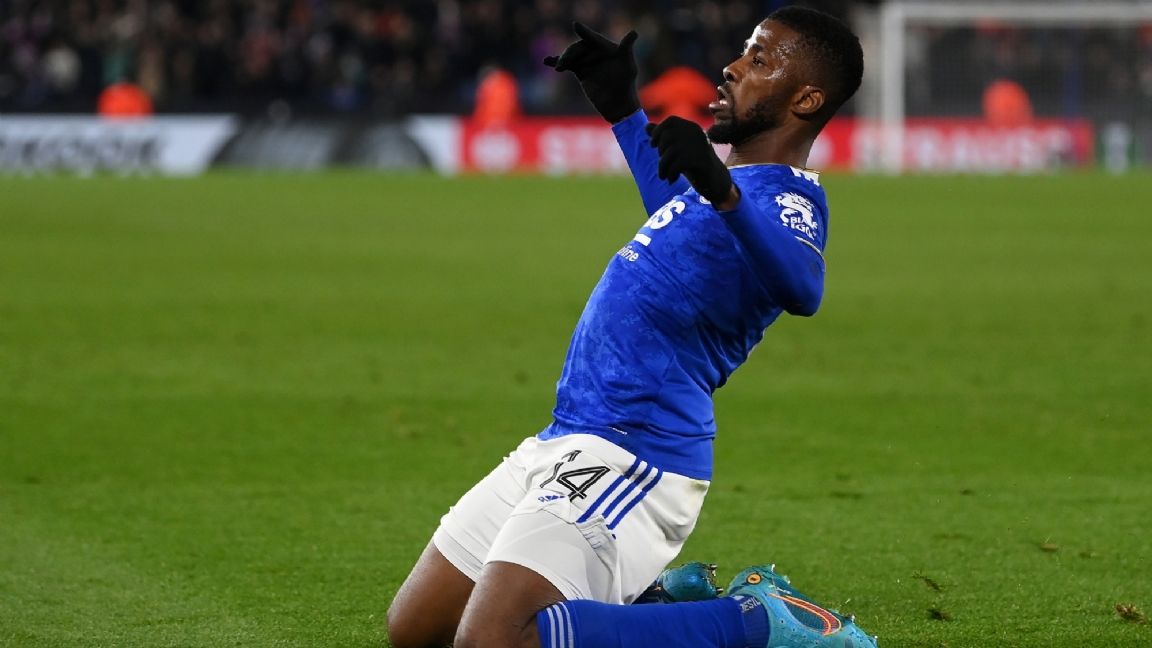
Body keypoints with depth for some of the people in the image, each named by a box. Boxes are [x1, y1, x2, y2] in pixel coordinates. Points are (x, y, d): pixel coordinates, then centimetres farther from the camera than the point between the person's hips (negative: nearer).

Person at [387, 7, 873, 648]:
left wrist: (721, 189, -53)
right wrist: (625, 112, 44)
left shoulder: (788, 198, -14)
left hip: (629, 457, -10)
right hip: (565, 444, 10)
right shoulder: (740, 182, 15)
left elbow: (800, 289, -39)